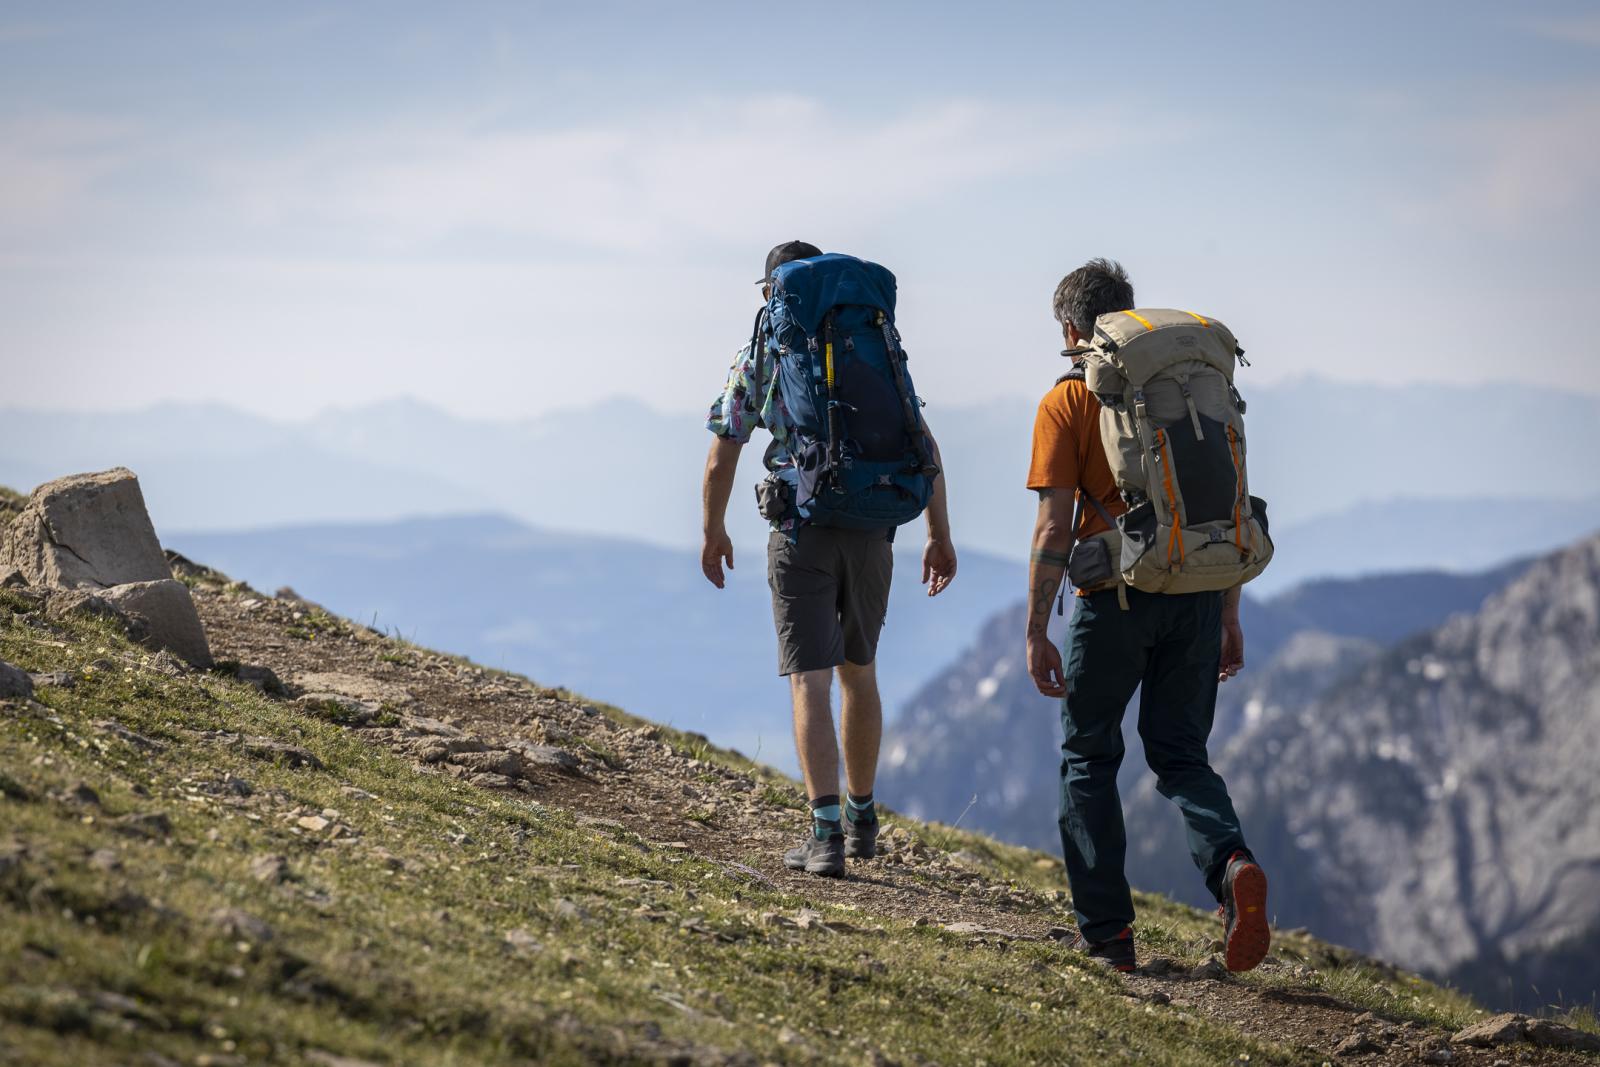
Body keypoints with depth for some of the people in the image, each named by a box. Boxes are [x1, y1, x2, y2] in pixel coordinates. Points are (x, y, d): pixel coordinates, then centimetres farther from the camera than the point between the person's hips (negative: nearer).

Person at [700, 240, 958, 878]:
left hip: (801, 532, -3)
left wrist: (713, 533, 19)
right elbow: (924, 446, 5)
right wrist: (940, 535, 9)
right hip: (871, 531, 3)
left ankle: (827, 834, -17)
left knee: (810, 681, -6)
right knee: (857, 671, 20)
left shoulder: (757, 359, 4)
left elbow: (720, 464, 3)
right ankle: (861, 818, 29)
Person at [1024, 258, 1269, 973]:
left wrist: (1036, 633, -5)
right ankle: (1231, 865, -16)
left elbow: (1055, 526, -9)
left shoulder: (1067, 402, -3)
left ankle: (1106, 932, 10)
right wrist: (1229, 617, 18)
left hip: (1116, 597, -4)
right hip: (1197, 595, 4)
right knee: (1180, 755, 13)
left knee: (1088, 758, 12)